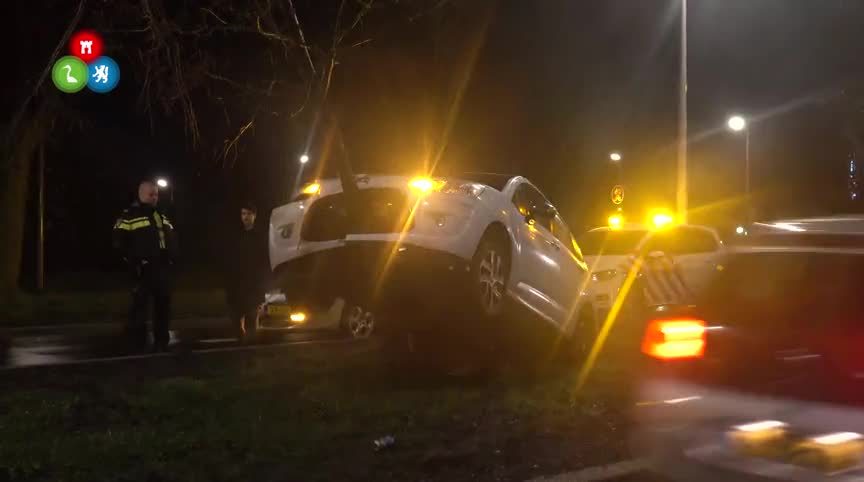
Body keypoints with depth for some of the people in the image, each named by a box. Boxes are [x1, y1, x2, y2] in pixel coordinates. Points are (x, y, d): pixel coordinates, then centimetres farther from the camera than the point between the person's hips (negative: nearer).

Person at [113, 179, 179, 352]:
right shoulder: (129, 216, -4)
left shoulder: (162, 216, 20)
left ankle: (161, 341, 19)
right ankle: (137, 343, 1)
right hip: (143, 269, -7)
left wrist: (173, 258, 11)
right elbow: (119, 241, -11)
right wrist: (134, 260, -16)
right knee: (140, 304, -6)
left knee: (163, 304, 10)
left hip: (163, 268, 7)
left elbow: (172, 238, 26)